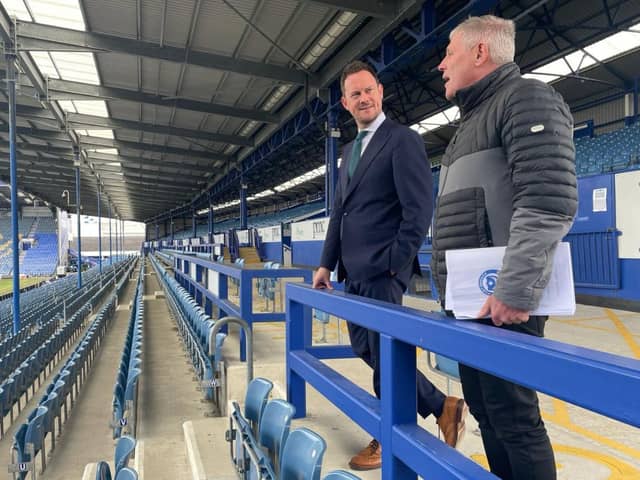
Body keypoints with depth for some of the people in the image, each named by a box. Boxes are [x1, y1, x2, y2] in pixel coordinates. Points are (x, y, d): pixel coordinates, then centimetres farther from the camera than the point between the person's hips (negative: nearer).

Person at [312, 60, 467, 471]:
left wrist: (396, 266, -19)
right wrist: (327, 263, 13)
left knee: (383, 351, 1)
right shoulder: (350, 151, 19)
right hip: (355, 270, 9)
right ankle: (442, 406, 26)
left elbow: (419, 208, -14)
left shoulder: (403, 140, -6)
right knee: (364, 346, 13)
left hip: (382, 269, -9)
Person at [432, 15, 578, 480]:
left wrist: (516, 290, -24)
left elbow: (549, 202, -20)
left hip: (501, 301, -9)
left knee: (513, 418, -2)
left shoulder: (526, 98, -5)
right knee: (486, 412, 16)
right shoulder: (474, 119, 23)